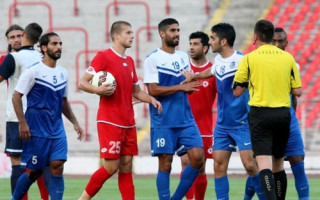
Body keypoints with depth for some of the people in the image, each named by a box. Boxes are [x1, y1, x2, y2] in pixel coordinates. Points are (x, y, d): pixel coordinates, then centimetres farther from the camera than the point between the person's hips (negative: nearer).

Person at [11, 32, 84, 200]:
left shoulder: (63, 73, 11)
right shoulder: (34, 71, -8)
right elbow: (16, 97, -8)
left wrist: (74, 122, 16)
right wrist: (23, 123, -15)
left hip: (57, 129, 5)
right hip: (37, 130, -5)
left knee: (57, 166, -7)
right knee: (34, 171, 0)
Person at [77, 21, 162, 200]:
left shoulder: (129, 61, 16)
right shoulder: (104, 57, -6)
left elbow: (136, 91, 24)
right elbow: (82, 83, -8)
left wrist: (151, 99, 5)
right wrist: (98, 90, -27)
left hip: (128, 123, 7)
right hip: (109, 122, -7)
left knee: (126, 166, 4)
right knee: (112, 166, -9)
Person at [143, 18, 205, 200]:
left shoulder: (183, 57, 13)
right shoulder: (153, 59, -6)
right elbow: (153, 90, -13)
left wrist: (191, 84, -6)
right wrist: (180, 87, -18)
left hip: (186, 120, 5)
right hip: (163, 122, -5)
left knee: (198, 158, -5)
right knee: (165, 164, -3)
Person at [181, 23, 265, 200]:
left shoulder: (241, 60, -15)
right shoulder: (218, 60, 8)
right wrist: (193, 76, 35)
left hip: (242, 123, -7)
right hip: (222, 124, 7)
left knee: (249, 164, -12)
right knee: (218, 165, 1)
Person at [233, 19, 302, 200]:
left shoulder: (249, 59, -3)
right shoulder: (288, 58, 4)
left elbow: (237, 92, 1)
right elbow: (297, 91, 5)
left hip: (260, 114, -4)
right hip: (283, 114, 4)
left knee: (264, 163, -12)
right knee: (278, 164, 16)